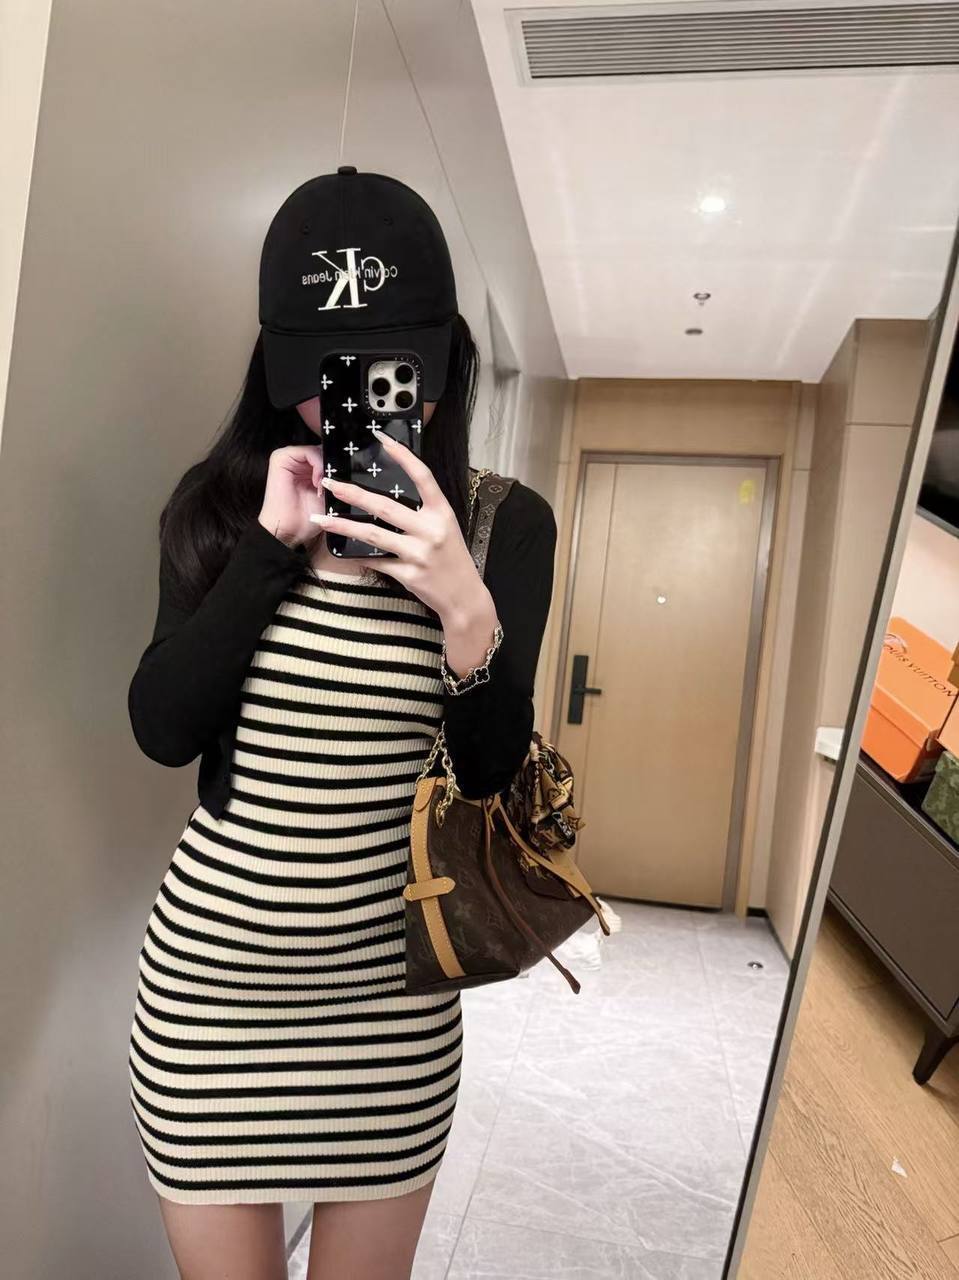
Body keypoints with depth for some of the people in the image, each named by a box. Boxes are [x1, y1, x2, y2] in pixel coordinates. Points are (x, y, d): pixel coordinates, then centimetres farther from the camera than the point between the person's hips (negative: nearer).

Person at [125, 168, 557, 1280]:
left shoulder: (507, 523, -6)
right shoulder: (222, 503, -3)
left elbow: (492, 774, -8)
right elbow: (162, 730, -11)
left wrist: (466, 608, -24)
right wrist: (271, 546, -19)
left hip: (393, 989, 0)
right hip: (210, 975, 1)